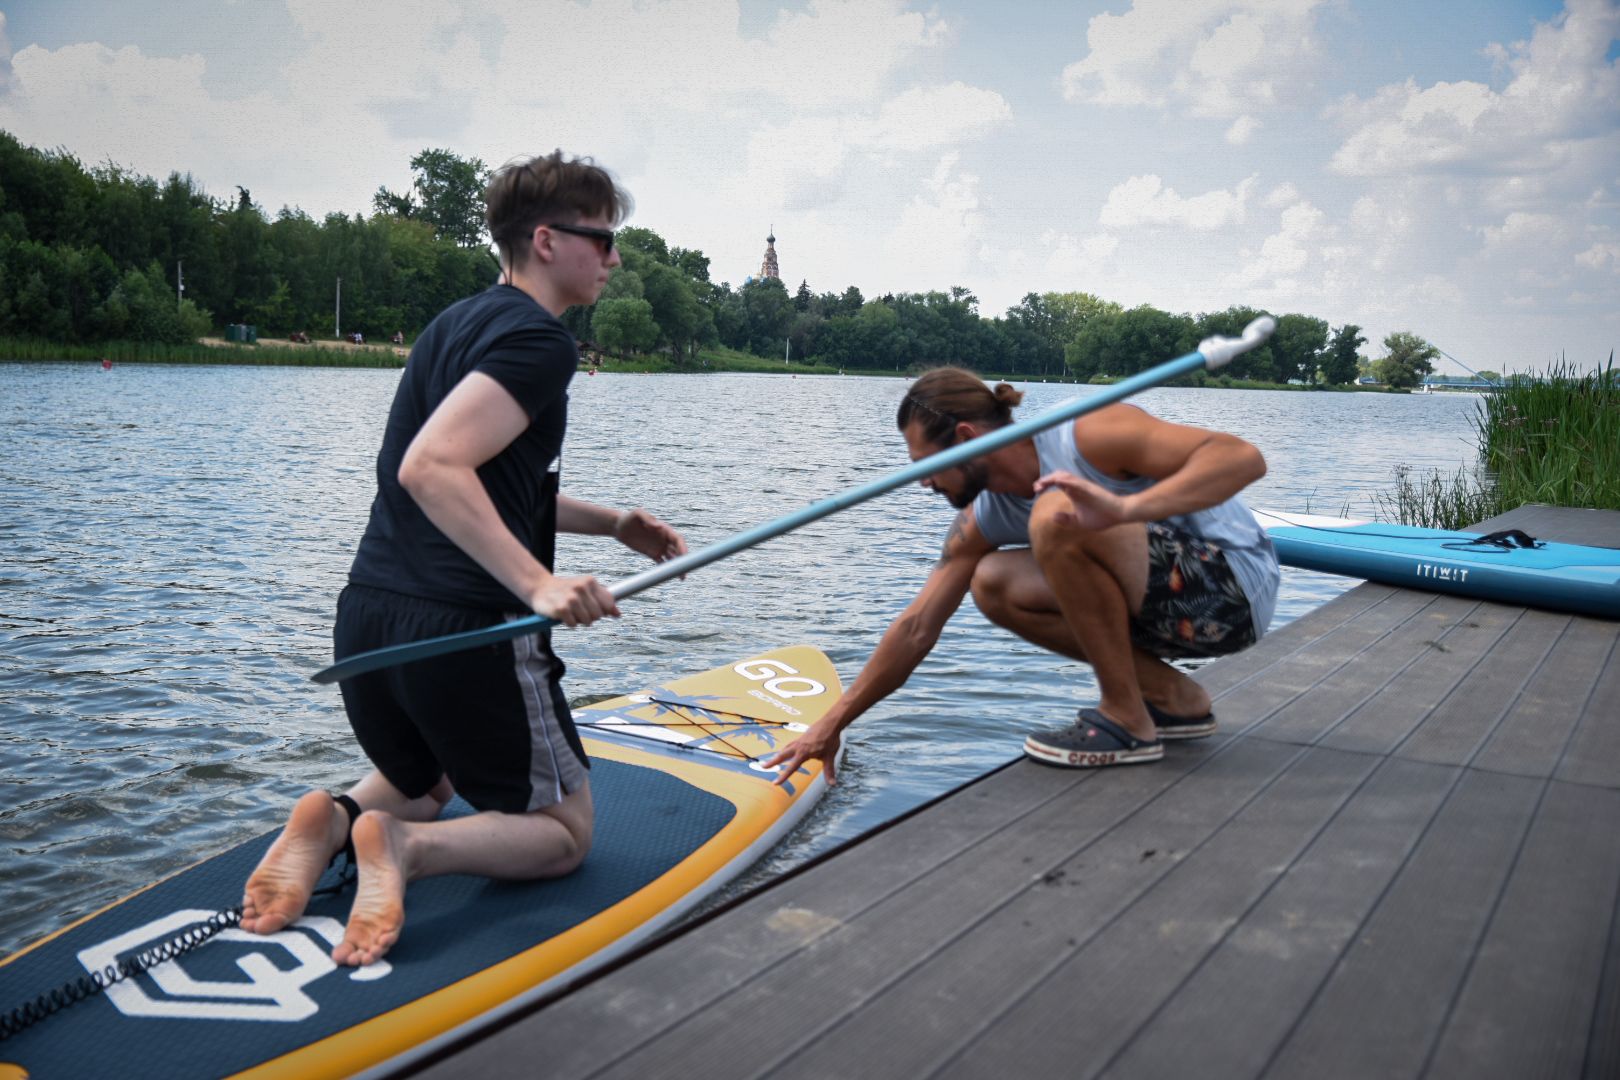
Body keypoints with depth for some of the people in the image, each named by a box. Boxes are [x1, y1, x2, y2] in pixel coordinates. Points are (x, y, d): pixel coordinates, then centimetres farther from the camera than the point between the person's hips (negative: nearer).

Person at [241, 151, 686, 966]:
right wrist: (539, 583, -30)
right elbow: (430, 469, -25)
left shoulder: (460, 322, 18)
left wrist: (611, 522, 23)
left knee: (422, 786, 33)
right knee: (563, 832, 11)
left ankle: (334, 820, 2)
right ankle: (409, 847, -14)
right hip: (464, 628, -8)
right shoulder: (536, 340, -11)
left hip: (367, 617, 8)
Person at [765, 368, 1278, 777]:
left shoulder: (1089, 433, -21)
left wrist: (1129, 508, -44)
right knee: (993, 584, 4)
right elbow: (916, 628, 5)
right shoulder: (982, 522, 1)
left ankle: (1126, 720, -13)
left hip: (1236, 585, -8)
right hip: (1173, 605, 8)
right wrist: (832, 723, 6)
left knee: (1058, 518, -27)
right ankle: (1173, 698, 6)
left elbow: (1244, 457, -30)